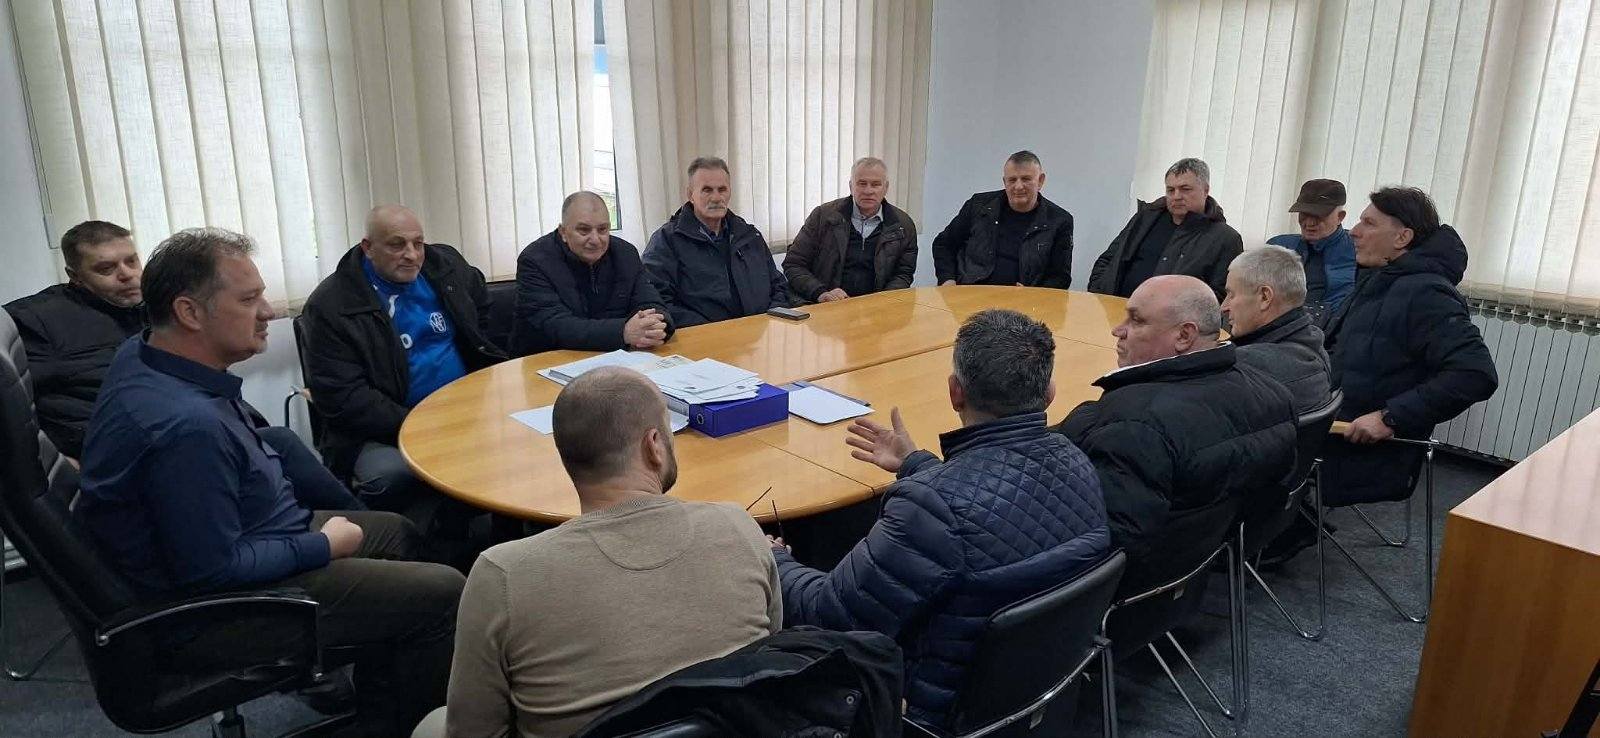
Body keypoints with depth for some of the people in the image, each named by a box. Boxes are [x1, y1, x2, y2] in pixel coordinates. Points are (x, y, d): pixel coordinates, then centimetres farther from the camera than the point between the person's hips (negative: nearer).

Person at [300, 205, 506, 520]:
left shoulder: (445, 264, 8)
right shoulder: (331, 307, -10)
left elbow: (480, 303, 31)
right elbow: (342, 398, -15)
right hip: (382, 430, -5)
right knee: (391, 477, -38)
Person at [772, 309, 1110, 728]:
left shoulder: (934, 504, -36)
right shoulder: (1075, 463, -11)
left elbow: (828, 618, -25)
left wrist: (773, 562, -5)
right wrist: (915, 465, 24)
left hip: (942, 710, -7)